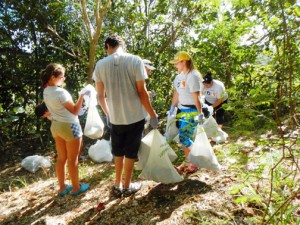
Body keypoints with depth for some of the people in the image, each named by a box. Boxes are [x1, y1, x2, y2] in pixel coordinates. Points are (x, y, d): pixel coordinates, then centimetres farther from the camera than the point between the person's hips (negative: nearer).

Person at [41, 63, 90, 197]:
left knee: (61, 158, 17)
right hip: (69, 126, -8)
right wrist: (82, 95, -15)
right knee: (72, 160, 6)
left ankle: (62, 187, 30)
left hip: (56, 126, 8)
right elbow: (75, 111, -15)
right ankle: (76, 188, 21)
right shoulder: (61, 92, -24)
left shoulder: (46, 92, 3)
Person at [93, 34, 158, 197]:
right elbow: (142, 92, -11)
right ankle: (127, 186, 28)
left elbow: (101, 96, 2)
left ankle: (118, 185, 32)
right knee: (131, 153, 13)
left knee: (118, 152, 21)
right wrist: (152, 114, -2)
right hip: (135, 116, -2)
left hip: (115, 118, 3)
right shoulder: (135, 60, -9)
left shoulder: (100, 65, -2)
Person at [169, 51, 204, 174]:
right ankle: (187, 162, 25)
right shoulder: (179, 76, 9)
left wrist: (200, 114, -19)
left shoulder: (193, 76, -17)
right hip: (181, 110, 8)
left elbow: (196, 97, -20)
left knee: (184, 138, -6)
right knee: (185, 137, 11)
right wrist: (172, 108, 16)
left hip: (191, 111, -8)